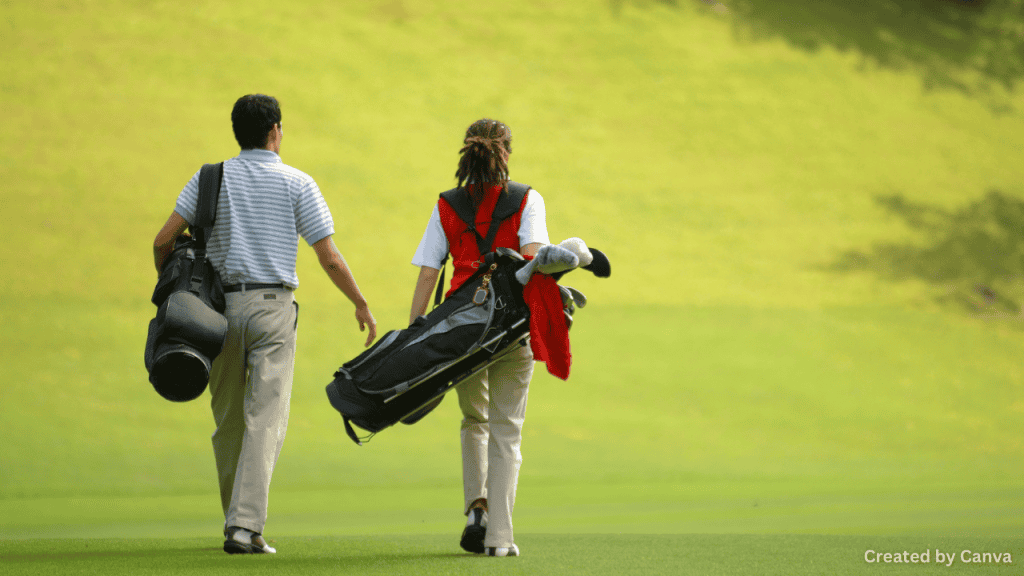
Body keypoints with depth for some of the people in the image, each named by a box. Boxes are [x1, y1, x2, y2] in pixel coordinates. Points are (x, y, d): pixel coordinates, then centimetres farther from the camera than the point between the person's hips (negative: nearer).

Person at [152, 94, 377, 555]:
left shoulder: (211, 178, 7)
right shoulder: (297, 184, 1)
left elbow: (163, 241, -1)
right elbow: (330, 260, -1)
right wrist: (361, 306, 12)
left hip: (220, 305, 3)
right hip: (272, 306, -3)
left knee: (228, 421, 14)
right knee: (264, 421, -7)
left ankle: (236, 520, 23)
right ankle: (246, 526, -18)